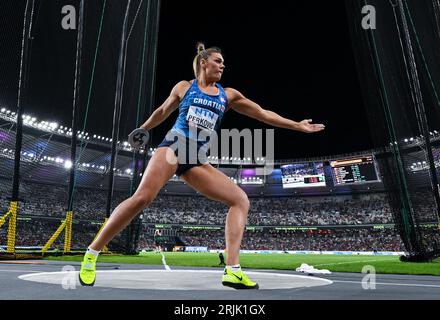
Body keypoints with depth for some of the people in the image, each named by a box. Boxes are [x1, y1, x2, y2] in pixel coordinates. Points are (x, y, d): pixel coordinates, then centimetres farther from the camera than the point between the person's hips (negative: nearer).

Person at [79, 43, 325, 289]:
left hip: (196, 160, 4)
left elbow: (262, 113, 17)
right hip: (173, 147, -4)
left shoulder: (228, 95, 15)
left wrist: (298, 125, 18)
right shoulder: (184, 87, 10)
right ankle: (92, 252, -8)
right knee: (142, 198, -25)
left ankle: (233, 270, -13)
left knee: (241, 199, -9)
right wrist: (141, 130, 36)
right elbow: (163, 112, 24)